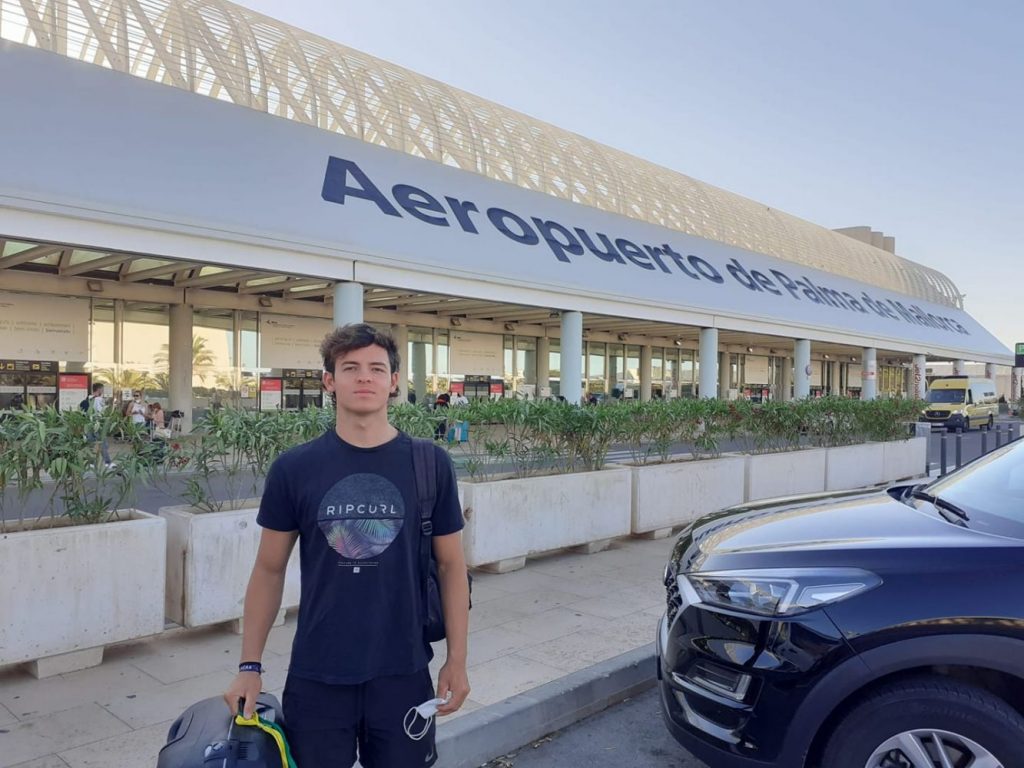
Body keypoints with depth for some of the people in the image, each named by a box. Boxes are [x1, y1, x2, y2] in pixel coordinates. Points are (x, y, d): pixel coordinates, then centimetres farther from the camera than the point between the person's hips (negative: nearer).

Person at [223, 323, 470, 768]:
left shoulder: (430, 465, -5)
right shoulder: (294, 468, -4)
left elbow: (450, 565, 1)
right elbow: (269, 569, 3)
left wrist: (457, 658, 0)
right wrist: (250, 665, 2)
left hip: (403, 673, 0)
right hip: (316, 677, 0)